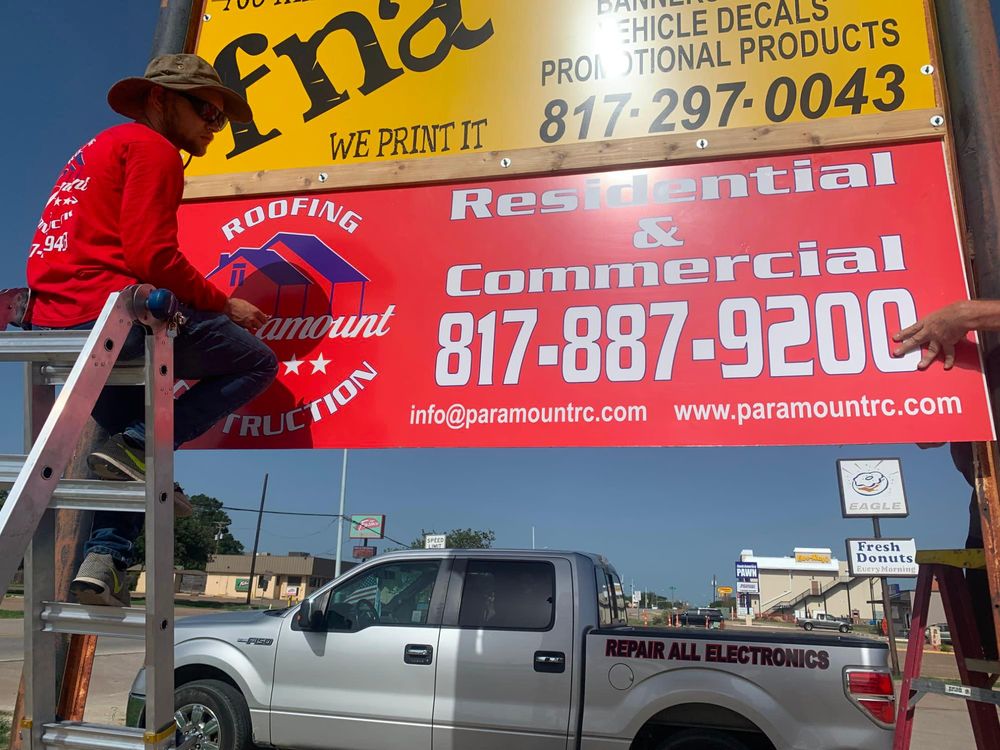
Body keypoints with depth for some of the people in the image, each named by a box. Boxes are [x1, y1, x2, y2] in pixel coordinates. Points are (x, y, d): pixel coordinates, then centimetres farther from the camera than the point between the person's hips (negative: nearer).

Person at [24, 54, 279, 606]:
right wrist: (224, 305, -3)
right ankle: (136, 446, -11)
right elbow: (152, 255, -15)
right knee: (256, 362, -2)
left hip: (53, 320, 10)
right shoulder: (152, 147, -1)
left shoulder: (103, 147, 29)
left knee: (132, 446, 23)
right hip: (108, 311, -10)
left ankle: (104, 559, 12)